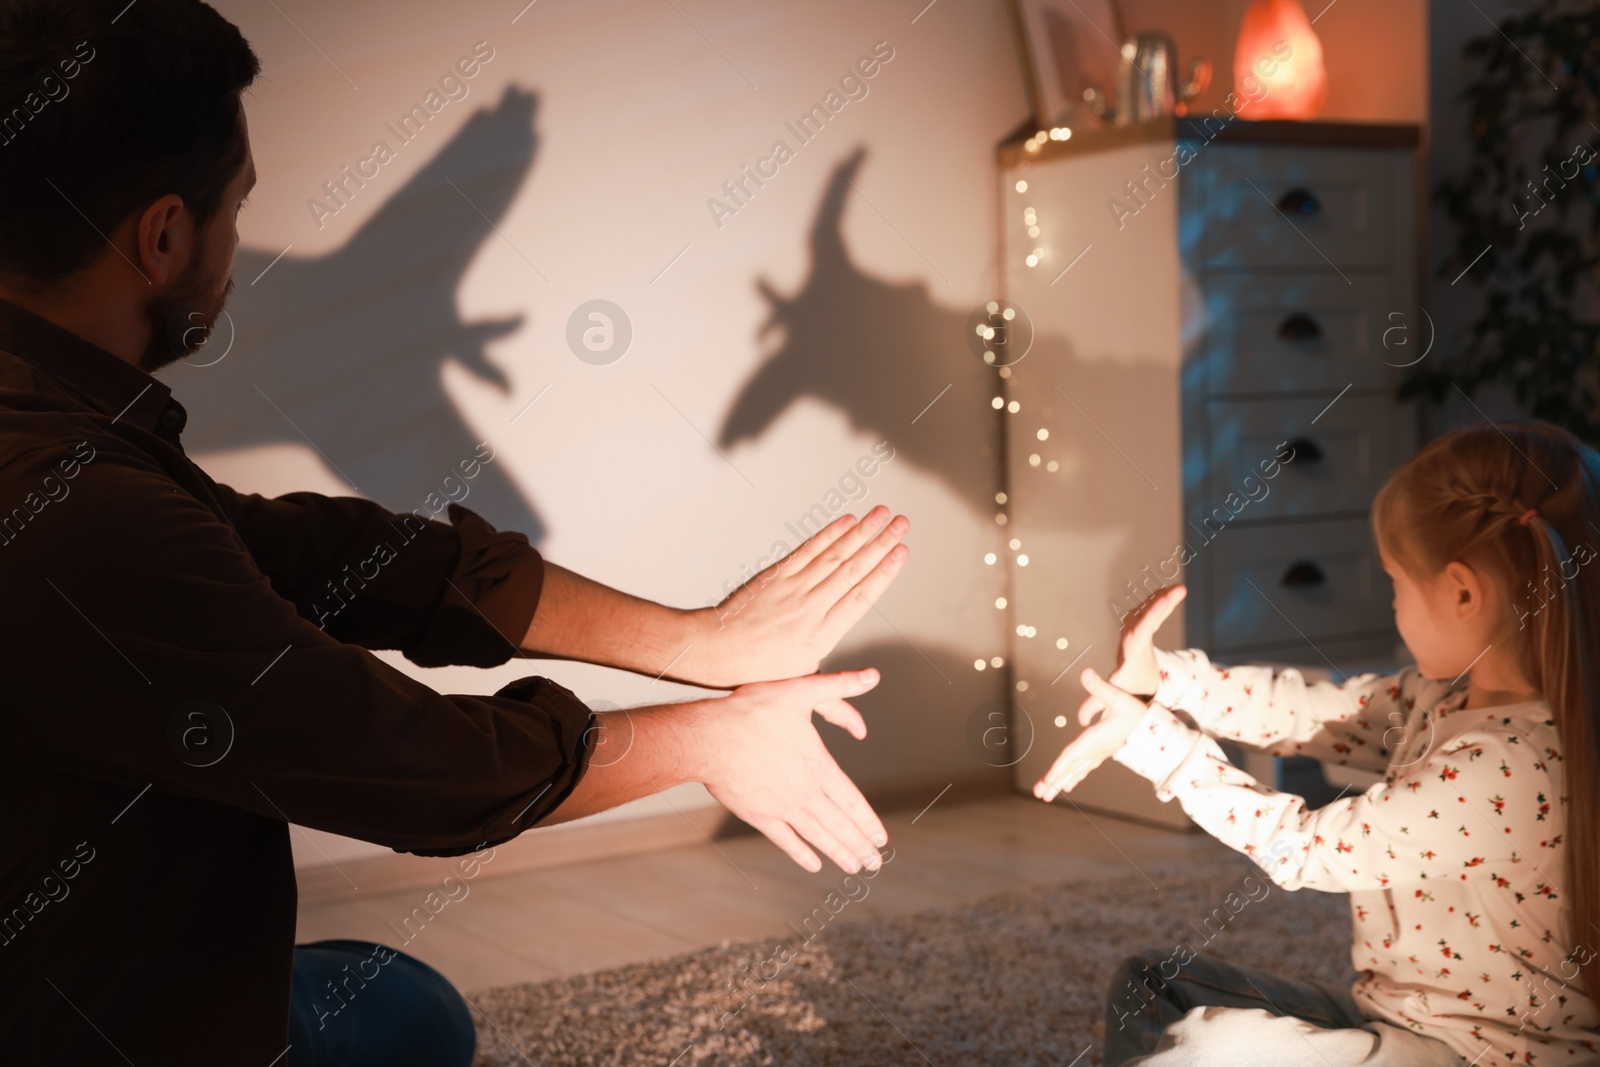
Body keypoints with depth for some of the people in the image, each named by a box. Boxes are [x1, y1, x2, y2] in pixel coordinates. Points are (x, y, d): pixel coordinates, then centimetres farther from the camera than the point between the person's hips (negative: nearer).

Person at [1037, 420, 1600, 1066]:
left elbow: (1306, 849, -20)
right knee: (1151, 987, 13)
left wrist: (1149, 737, -13)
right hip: (1393, 1013, 9)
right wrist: (1161, 678, -1)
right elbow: (1311, 713, 9)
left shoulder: (1503, 771, -28)